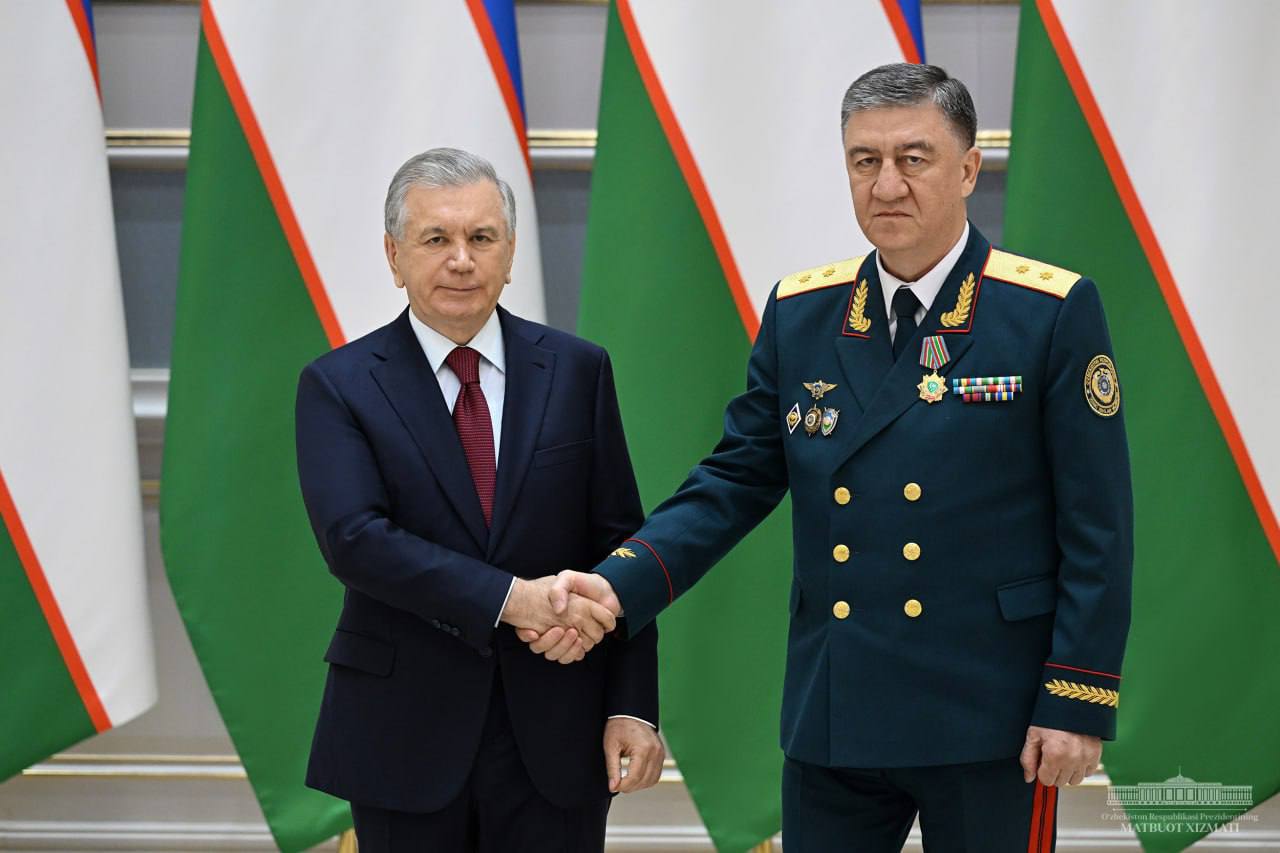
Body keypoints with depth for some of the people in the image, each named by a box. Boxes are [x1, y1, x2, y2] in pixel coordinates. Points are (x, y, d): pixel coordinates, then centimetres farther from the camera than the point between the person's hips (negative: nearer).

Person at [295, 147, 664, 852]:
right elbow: (352, 537, -15)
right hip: (404, 737, -1)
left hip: (556, 738, 1)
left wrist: (633, 706, -4)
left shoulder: (576, 370, 4)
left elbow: (619, 546, 3)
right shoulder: (337, 386, -1)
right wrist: (510, 598, -23)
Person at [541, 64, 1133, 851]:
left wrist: (1079, 703, -10)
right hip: (832, 723, 4)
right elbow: (735, 482, 6)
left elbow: (1096, 528, -6)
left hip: (989, 721, -3)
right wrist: (620, 586, -9)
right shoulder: (801, 315, 6)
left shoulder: (1053, 312, -6)